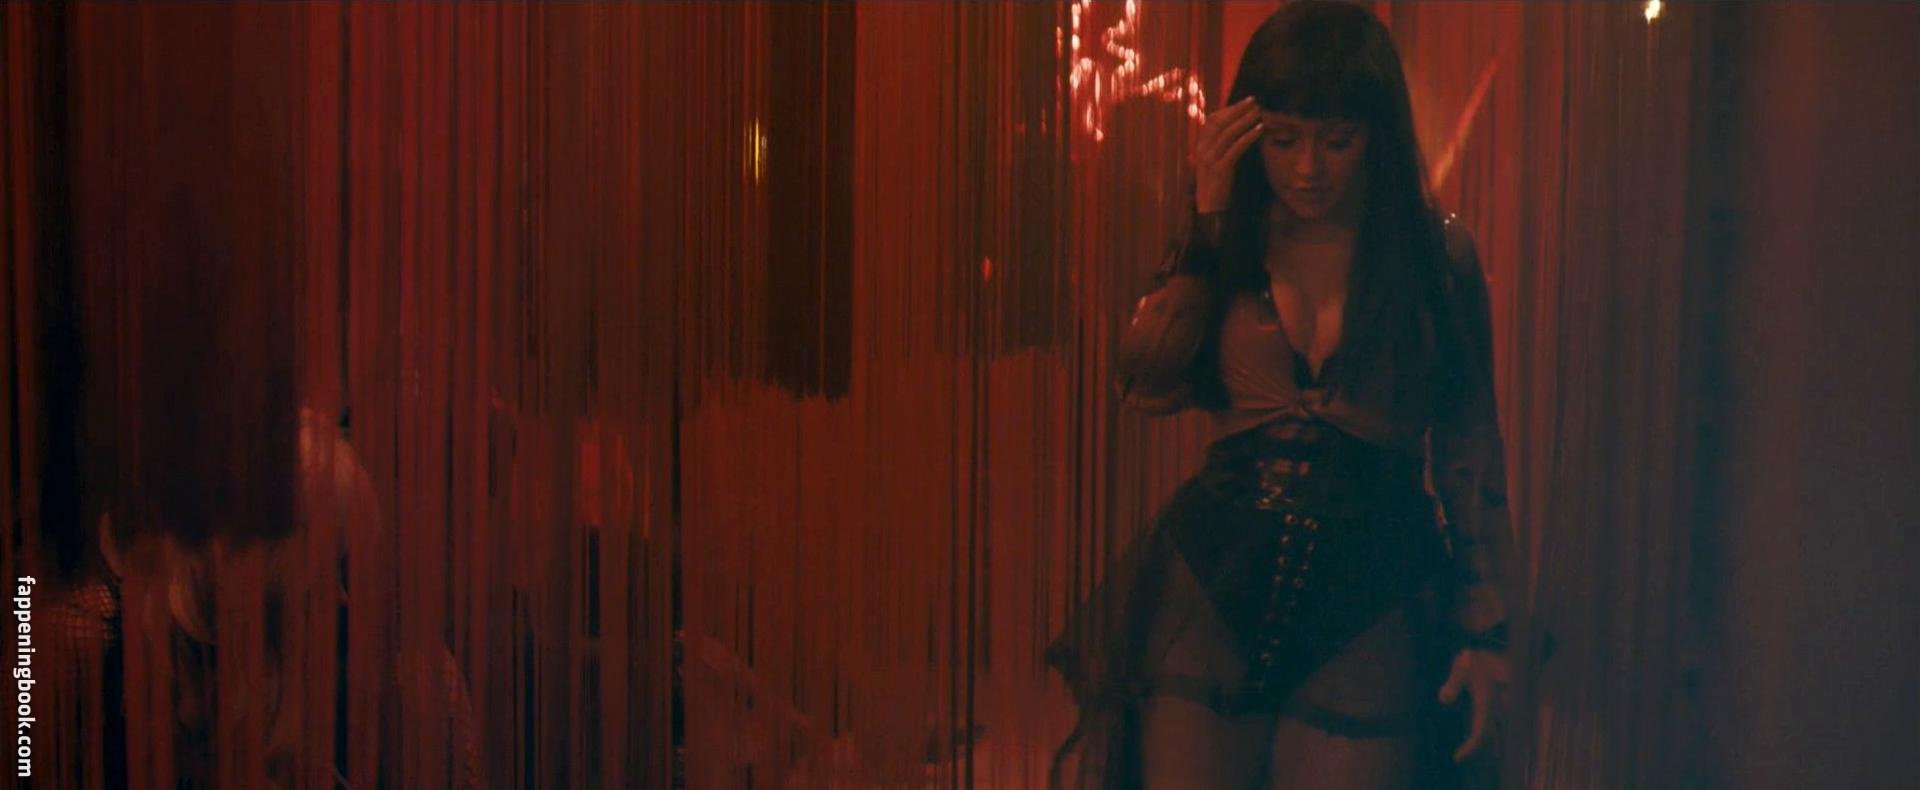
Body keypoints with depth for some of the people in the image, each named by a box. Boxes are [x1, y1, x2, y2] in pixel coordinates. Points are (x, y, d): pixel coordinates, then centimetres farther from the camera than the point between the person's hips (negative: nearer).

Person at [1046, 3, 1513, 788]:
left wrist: (1483, 628, 2)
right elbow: (1146, 384, -10)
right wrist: (1208, 222, -10)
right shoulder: (1230, 244, 6)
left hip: (1369, 622, -1)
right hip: (1211, 596, 2)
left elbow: (1470, 451, 4)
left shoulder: (1437, 254, 1)